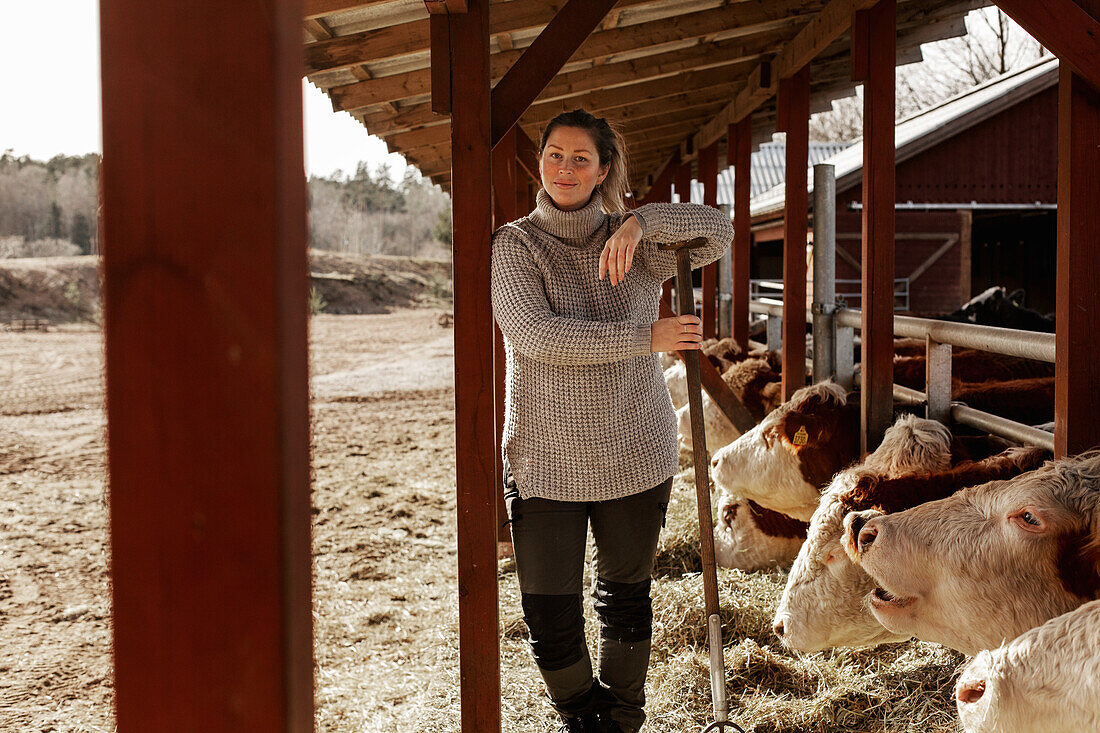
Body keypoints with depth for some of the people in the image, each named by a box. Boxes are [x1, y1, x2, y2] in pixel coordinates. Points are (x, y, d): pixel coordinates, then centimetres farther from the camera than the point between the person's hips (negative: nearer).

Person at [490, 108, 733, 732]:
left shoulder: (634, 242, 5)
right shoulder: (514, 245, -2)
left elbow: (716, 232, -7)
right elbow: (539, 335, -16)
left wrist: (641, 221, -24)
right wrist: (646, 337, -18)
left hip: (636, 455, 2)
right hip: (548, 461, -2)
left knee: (627, 599, 16)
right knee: (550, 619, 0)